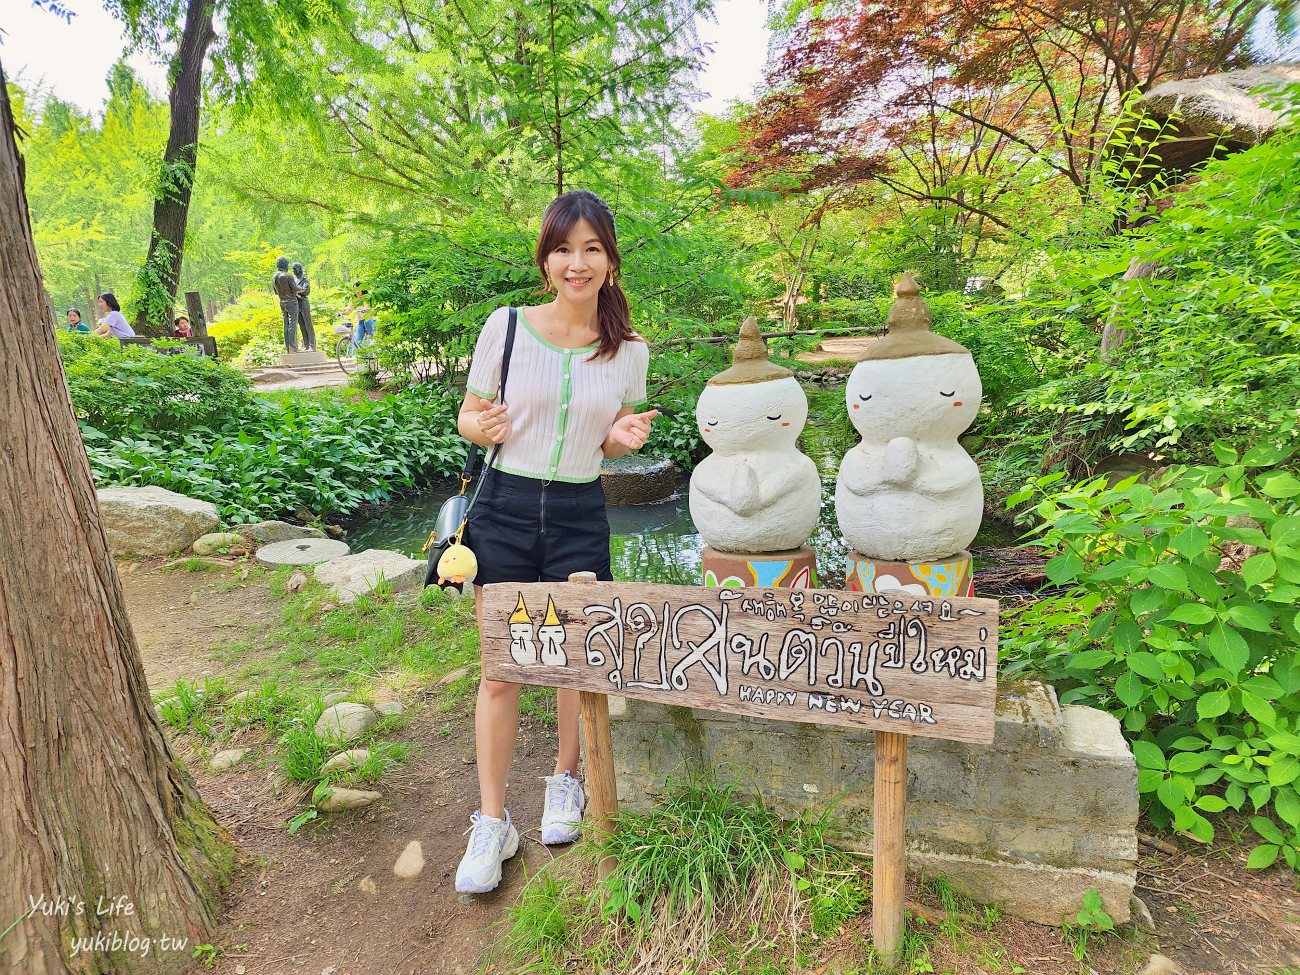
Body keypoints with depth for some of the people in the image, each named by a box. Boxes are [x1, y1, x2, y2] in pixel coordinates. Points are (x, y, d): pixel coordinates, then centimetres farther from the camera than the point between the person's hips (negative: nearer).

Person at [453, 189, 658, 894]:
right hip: (505, 508, -1)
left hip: (579, 517, 2)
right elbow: (468, 416, 3)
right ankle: (492, 822, 23)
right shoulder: (507, 326, -6)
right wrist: (482, 429, -20)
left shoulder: (629, 352, 0)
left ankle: (566, 779, 41)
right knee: (499, 671, 5)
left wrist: (625, 438, -11)